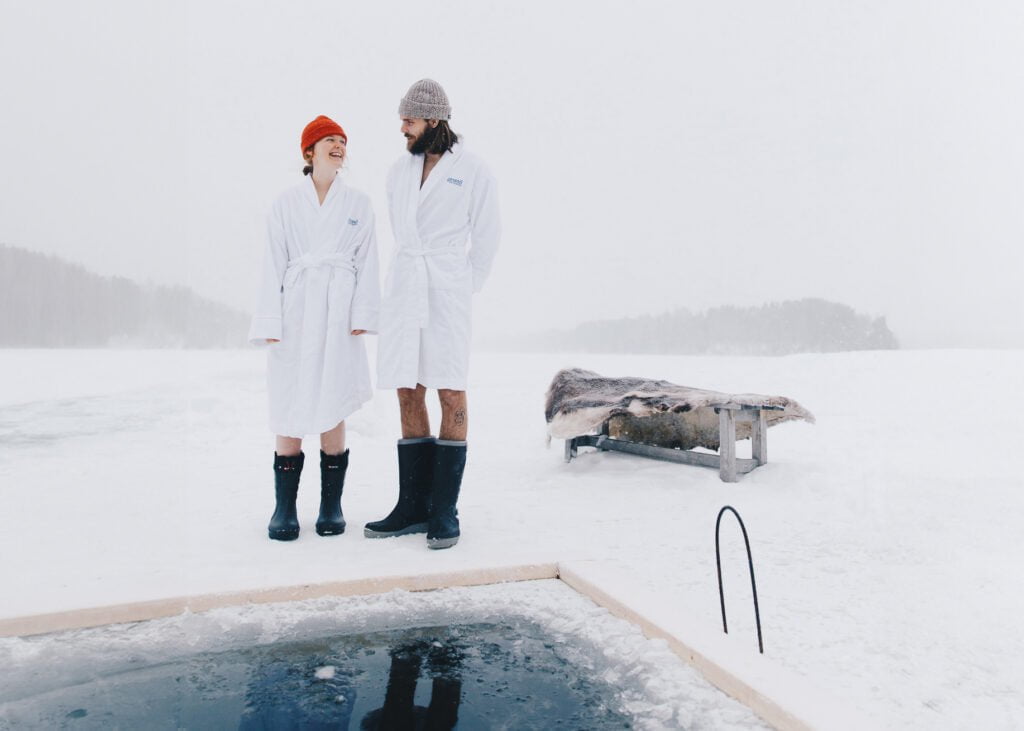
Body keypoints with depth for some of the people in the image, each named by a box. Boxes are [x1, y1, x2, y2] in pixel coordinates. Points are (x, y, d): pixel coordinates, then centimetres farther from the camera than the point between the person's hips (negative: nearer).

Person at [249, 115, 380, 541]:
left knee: (333, 407, 0)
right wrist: (270, 322, -4)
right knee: (289, 409, -1)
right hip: (295, 309, 0)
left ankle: (331, 506, 10)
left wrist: (363, 315, -5)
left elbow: (367, 263, 7)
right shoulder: (286, 203, 8)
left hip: (339, 310, 0)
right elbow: (273, 264, 5)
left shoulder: (359, 203, 10)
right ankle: (284, 509, 8)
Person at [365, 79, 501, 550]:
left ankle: (445, 512, 2)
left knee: (451, 395, -5)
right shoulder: (399, 171, 14)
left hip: (447, 291, -5)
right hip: (403, 289, 5)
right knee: (408, 394, 3)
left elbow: (487, 237, 5)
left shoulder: (473, 171, 0)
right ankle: (413, 507, 11)